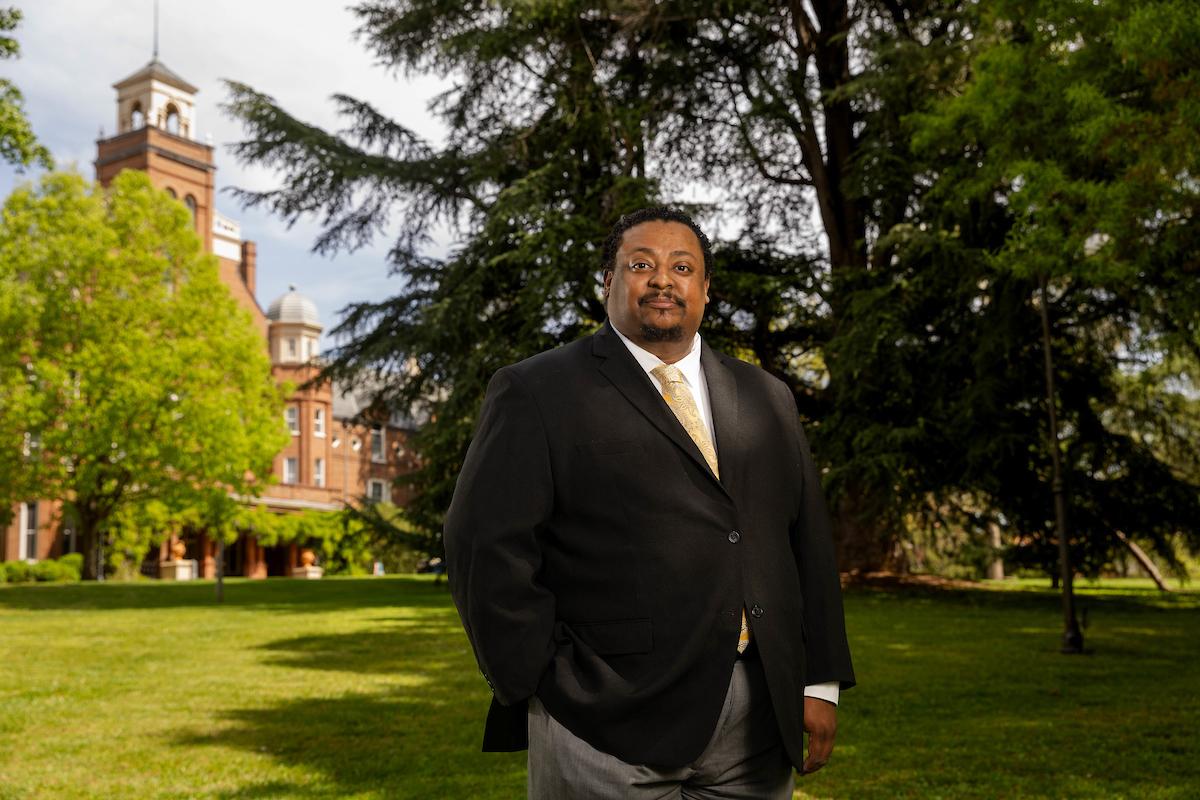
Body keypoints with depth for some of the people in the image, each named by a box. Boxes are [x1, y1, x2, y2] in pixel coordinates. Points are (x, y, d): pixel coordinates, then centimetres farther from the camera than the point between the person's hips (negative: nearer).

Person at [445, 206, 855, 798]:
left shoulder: (765, 399, 13)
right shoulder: (537, 393, -2)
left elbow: (808, 544, 13)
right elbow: (486, 547, -8)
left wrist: (821, 683, 7)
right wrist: (543, 688, -10)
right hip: (609, 727, -4)